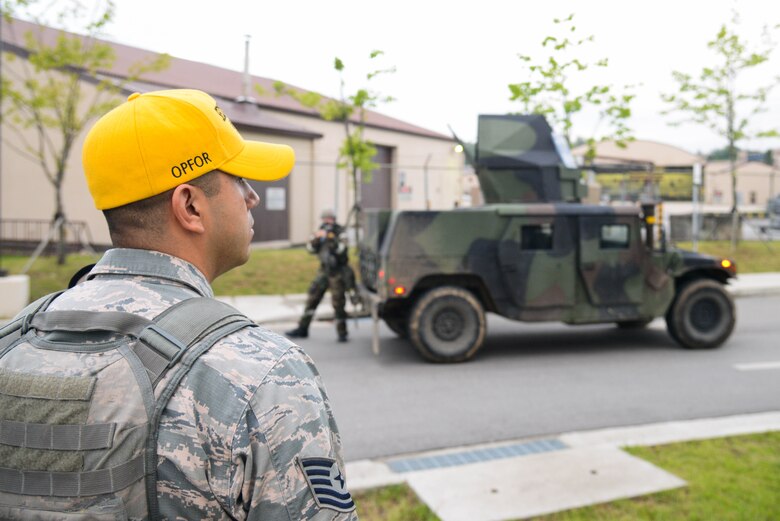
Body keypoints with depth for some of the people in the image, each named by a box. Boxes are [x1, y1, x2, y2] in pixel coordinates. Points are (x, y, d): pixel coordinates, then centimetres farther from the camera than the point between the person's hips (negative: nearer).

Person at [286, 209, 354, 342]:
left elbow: (340, 249, -20)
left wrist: (328, 237, -27)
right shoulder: (320, 232, 10)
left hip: (337, 271, -5)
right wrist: (315, 238, -15)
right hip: (324, 270, 5)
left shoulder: (340, 232, -5)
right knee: (312, 298, 6)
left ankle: (342, 333, 4)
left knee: (338, 302, -5)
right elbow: (311, 249, 4)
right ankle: (302, 329, 15)